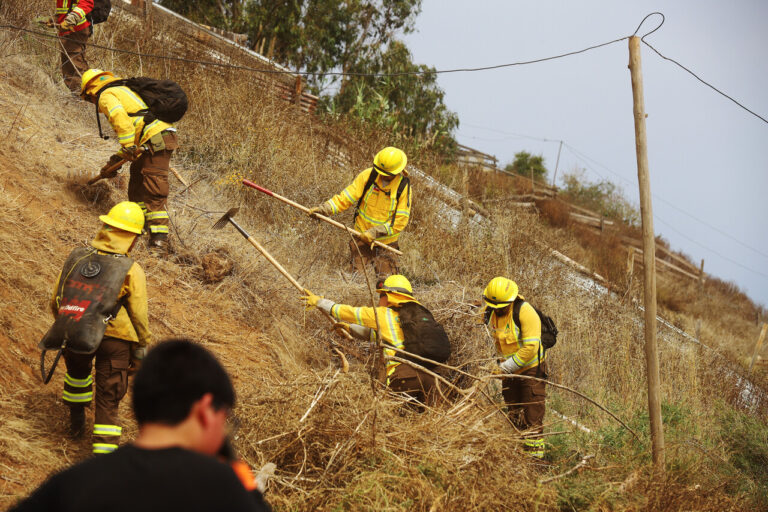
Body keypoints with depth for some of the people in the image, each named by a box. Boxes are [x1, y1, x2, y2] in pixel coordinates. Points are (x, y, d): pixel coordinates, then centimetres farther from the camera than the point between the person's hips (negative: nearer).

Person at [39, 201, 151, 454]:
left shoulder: (76, 258, -2)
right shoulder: (131, 271, -13)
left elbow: (55, 300, 7)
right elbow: (139, 316, -9)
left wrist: (64, 326, 24)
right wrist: (143, 348, 5)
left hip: (72, 335, 4)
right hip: (114, 338, -4)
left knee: (77, 372, 35)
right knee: (108, 398, 6)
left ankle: (76, 420, 55)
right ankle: (104, 455, 4)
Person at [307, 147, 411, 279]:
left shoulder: (404, 188, -13)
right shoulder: (367, 176, -9)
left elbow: (400, 221, -14)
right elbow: (346, 196, -8)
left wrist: (376, 232, -23)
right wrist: (324, 209, -22)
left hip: (386, 242, -1)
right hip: (362, 238, 2)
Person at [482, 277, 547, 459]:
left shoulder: (525, 312, -24)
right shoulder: (490, 313, -4)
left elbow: (530, 348, -28)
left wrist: (505, 367, -27)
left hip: (531, 370, -7)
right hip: (510, 372, 7)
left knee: (532, 417, -7)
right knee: (514, 415, 13)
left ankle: (535, 454, -4)